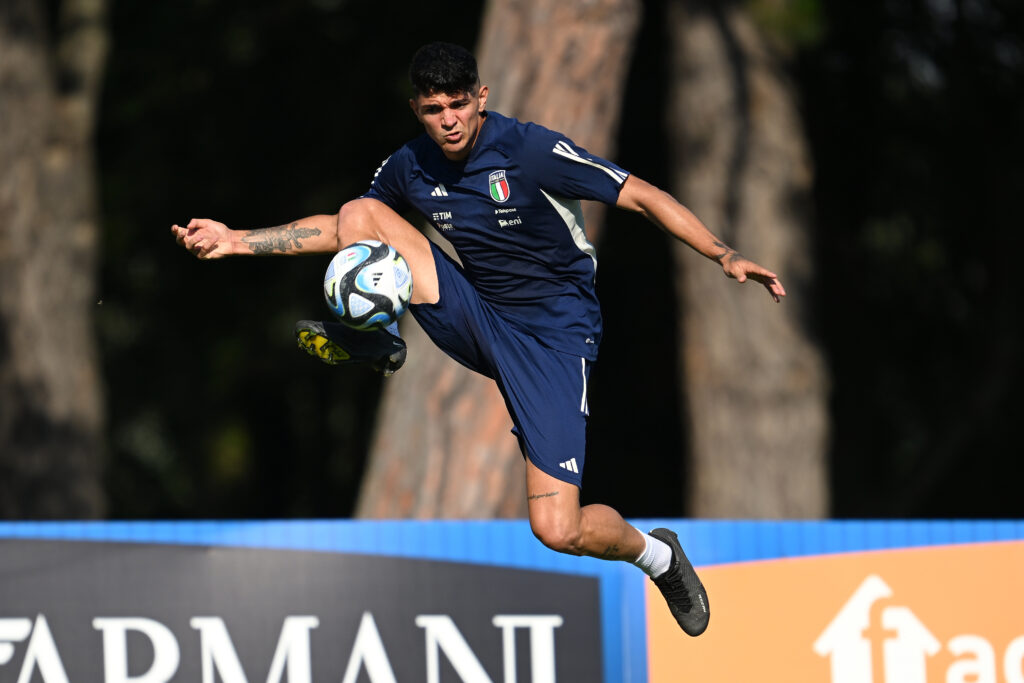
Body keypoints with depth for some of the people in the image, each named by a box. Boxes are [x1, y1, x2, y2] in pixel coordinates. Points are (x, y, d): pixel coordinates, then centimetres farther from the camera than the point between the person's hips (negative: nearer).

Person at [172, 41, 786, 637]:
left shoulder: (532, 150, -19)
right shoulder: (410, 168, -2)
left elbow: (641, 196, -16)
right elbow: (344, 227, 14)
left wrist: (725, 255, -27)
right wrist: (237, 241, 5)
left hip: (553, 336, -4)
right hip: (476, 315, 4)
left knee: (559, 531, -14)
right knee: (361, 213, -14)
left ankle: (657, 556, 18)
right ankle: (370, 343, 0)